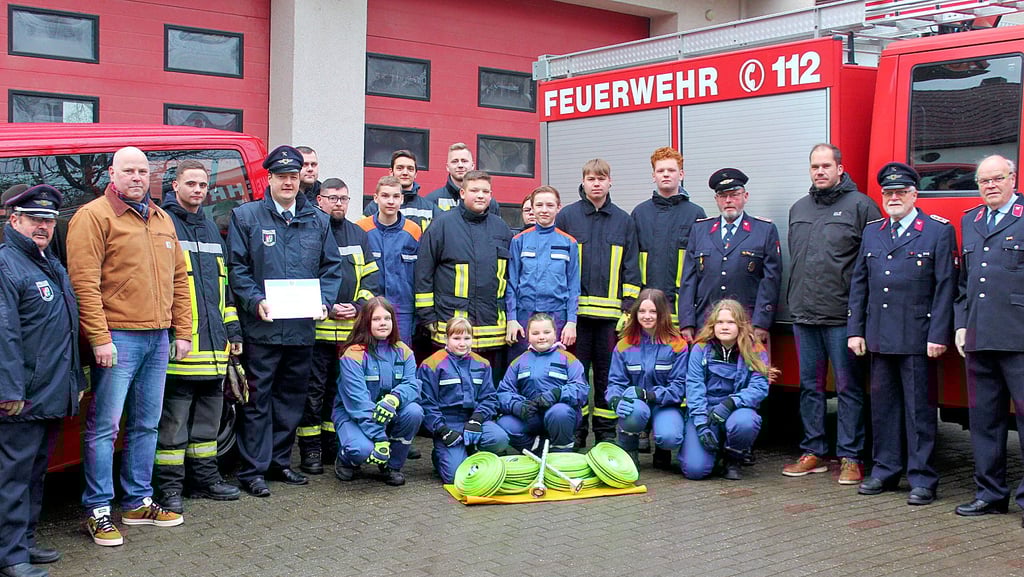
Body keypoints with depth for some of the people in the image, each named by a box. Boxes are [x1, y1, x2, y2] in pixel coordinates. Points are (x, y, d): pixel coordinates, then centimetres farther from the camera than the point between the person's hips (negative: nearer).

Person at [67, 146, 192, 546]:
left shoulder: (162, 220, 16)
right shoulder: (94, 217, -6)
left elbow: (179, 279, 18)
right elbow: (84, 283, -13)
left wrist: (182, 332, 12)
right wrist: (100, 339, -17)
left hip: (159, 338, 7)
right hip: (118, 337, -7)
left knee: (146, 425, 13)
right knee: (104, 426, -3)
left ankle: (138, 502, 24)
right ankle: (98, 511, 6)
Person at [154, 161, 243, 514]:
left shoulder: (211, 229, 20)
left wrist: (233, 331, 19)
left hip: (213, 345, 7)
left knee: (208, 415, 14)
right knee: (173, 419, -3)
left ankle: (205, 477, 24)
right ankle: (169, 487, 5)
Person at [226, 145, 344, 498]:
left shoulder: (317, 220, 12)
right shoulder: (246, 217, 1)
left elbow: (332, 266, 13)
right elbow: (237, 267, -3)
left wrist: (324, 301, -2)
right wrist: (256, 302, -16)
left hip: (303, 328, 4)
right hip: (262, 327, -4)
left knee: (292, 398, 12)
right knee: (258, 399, -1)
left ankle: (279, 462, 25)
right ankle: (252, 470, 6)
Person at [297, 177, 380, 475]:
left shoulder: (359, 235, 15)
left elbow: (371, 279, 13)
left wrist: (357, 306, -4)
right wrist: (327, 308, -13)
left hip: (351, 328, 5)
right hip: (316, 326, -5)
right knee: (313, 390, -1)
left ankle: (333, 444, 23)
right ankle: (310, 450, 7)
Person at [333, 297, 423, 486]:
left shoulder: (403, 351, 0)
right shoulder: (354, 354, -16)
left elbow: (412, 384, -13)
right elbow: (357, 400, -23)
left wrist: (394, 398, -38)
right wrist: (379, 438, -31)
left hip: (390, 415, 4)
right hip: (352, 415, -4)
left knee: (414, 411, -26)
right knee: (363, 449, -34)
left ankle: (392, 466, -4)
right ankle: (346, 459, 7)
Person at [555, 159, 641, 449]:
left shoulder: (623, 221, 9)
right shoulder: (566, 216, 5)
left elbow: (630, 266, 9)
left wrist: (629, 303, 1)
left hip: (610, 310, 1)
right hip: (576, 309, -1)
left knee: (608, 371, 6)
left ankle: (606, 430, 15)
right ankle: (576, 429, 13)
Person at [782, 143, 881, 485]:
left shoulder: (860, 206, -3)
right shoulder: (798, 209, 15)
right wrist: (796, 300, 14)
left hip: (842, 316, -6)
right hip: (804, 315, 6)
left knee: (848, 388, 1)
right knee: (810, 386, 11)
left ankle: (850, 458, 7)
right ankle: (813, 453, 19)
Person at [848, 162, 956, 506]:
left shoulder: (938, 231, -1)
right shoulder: (871, 233, 14)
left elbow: (946, 287, -6)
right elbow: (859, 284, 14)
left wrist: (938, 335, -12)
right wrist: (855, 331, 7)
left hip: (917, 338, -5)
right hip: (878, 337, 5)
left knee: (919, 408, 0)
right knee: (882, 405, 11)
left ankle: (922, 479, 8)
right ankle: (885, 471, 21)